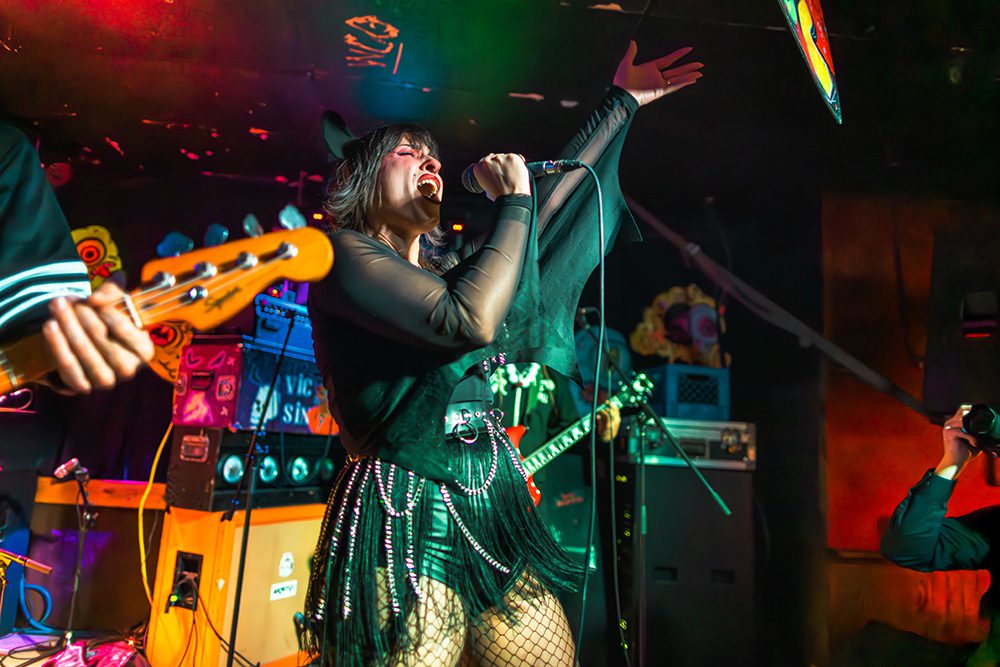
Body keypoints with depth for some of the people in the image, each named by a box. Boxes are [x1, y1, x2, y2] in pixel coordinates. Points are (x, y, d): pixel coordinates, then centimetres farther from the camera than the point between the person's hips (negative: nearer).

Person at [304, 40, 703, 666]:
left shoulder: (445, 268, 18)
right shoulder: (343, 252, -4)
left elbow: (548, 207, 24)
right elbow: (469, 323, -20)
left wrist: (623, 102, 31)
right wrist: (512, 199, -8)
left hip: (494, 516, 7)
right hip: (408, 517, -7)